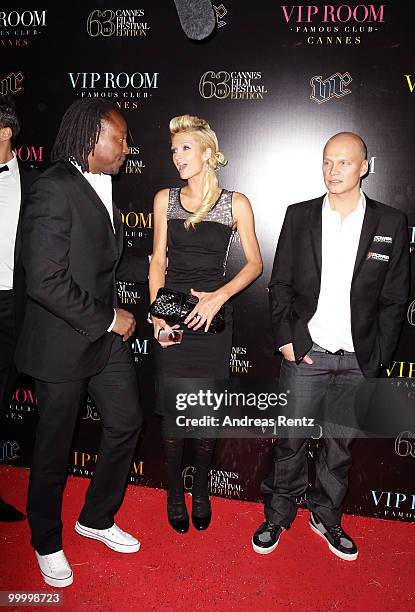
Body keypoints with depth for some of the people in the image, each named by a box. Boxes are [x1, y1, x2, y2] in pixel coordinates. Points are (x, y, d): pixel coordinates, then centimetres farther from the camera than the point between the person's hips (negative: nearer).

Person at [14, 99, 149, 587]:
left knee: (126, 422, 15)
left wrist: (150, 265, 14)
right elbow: (45, 280, -26)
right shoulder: (54, 190, -20)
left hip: (105, 337, 8)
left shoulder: (102, 188, 8)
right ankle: (46, 542, 34)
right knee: (55, 446, 9)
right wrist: (109, 319, -19)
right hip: (62, 343, -8)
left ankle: (96, 519, 38)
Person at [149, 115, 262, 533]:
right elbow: (158, 260, 7)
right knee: (171, 408, 4)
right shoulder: (165, 199, 6)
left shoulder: (236, 203, 0)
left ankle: (200, 491, 27)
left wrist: (219, 296, -11)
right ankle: (174, 492, 24)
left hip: (213, 316, -1)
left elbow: (254, 264, 3)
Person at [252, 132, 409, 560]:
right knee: (291, 441, 9)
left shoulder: (390, 223, 0)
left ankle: (326, 517, 35)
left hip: (358, 361, 1)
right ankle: (278, 515, 29)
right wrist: (286, 340, -5)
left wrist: (376, 360, -3)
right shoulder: (299, 217, 1)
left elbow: (394, 299, 2)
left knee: (340, 444, 15)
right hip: (305, 353, 0)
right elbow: (280, 284, 4)